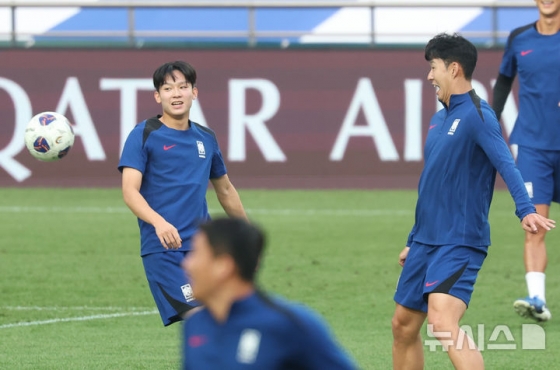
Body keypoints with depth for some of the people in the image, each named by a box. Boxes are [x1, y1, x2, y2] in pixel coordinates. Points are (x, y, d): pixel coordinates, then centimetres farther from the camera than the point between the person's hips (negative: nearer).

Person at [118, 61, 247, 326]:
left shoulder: (206, 138, 14)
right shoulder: (144, 135, -2)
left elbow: (225, 190, 27)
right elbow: (129, 191, -12)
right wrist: (159, 222, -30)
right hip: (162, 248, -5)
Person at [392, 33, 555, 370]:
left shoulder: (477, 115, -13)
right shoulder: (440, 120, 15)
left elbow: (506, 164, -28)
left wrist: (526, 209, -44)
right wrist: (414, 241, 28)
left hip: (459, 243, -9)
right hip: (426, 241, 9)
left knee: (442, 321, -26)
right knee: (404, 326, 13)